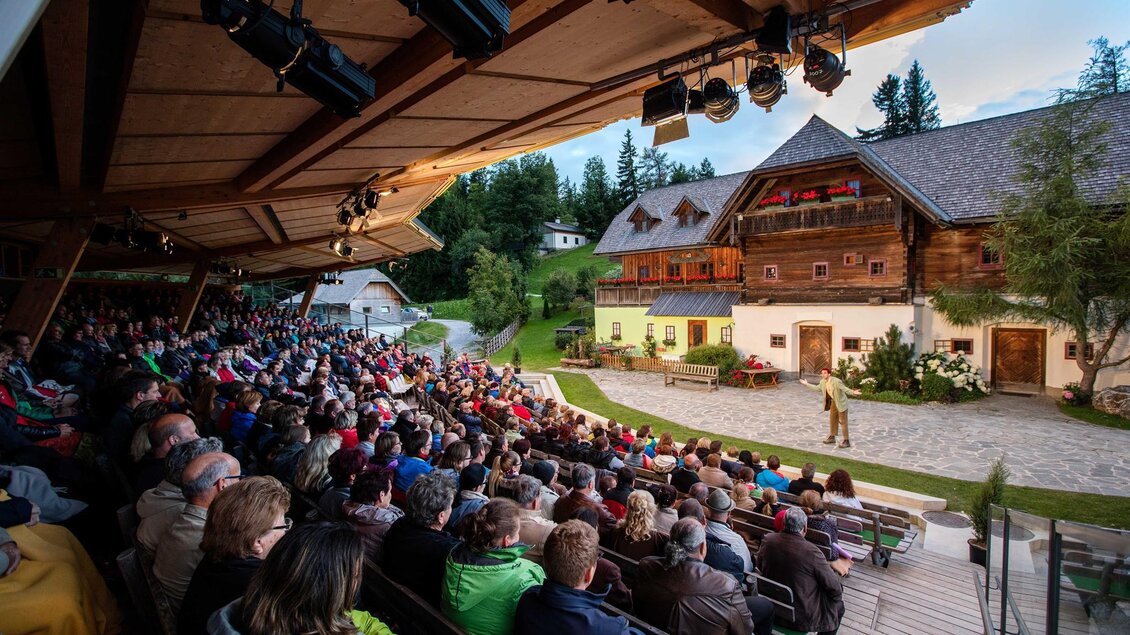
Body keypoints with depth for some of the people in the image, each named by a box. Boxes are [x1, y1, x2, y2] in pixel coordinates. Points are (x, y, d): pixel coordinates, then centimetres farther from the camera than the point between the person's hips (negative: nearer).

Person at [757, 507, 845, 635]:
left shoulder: (767, 540, -13)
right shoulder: (811, 551, -27)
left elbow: (759, 567, 5)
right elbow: (834, 587, -15)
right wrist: (838, 593, 7)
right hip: (802, 618, -5)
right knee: (838, 606, 21)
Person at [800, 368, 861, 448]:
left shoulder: (836, 381, -25)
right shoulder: (823, 382, -2)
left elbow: (845, 389, -27)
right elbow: (817, 388, 15)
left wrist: (853, 392, -46)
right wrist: (807, 384, 17)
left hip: (841, 403, -8)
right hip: (833, 402, 8)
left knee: (843, 421, -4)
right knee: (832, 420, 17)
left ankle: (846, 441, 3)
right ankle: (832, 437, 31)